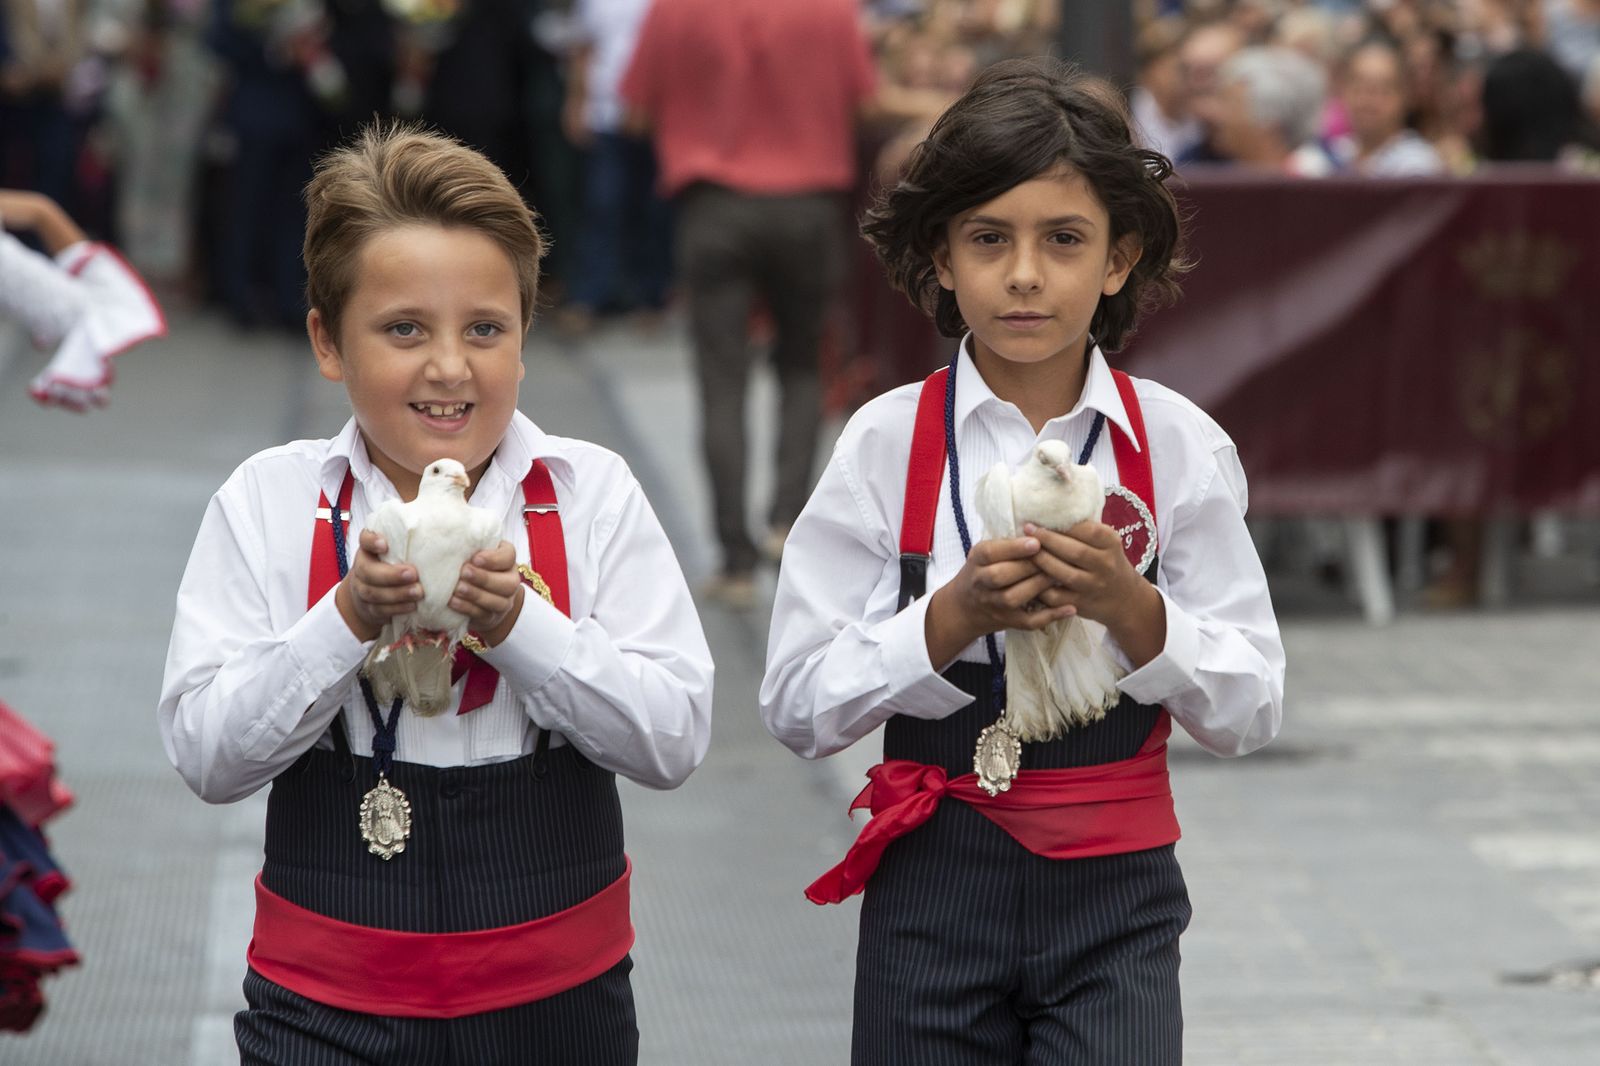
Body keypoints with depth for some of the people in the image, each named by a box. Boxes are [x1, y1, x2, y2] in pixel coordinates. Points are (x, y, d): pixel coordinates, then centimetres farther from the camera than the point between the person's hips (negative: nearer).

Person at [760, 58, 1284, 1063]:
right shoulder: (887, 443, -4)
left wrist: (1132, 610, -19)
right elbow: (799, 705, -7)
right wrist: (953, 619, -20)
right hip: (933, 886, 0)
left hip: (1117, 900, 0)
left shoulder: (1178, 445, -2)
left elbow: (1251, 707, -2)